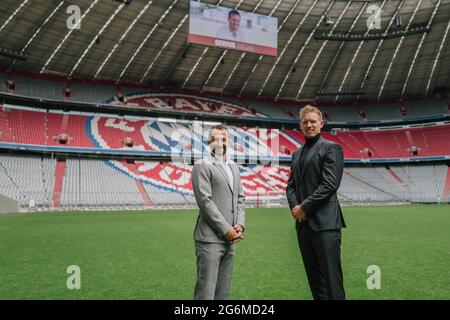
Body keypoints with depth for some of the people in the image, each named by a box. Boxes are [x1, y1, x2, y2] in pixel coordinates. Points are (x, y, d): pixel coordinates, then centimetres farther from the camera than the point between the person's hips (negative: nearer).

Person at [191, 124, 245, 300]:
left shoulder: (234, 167, 16)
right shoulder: (202, 166, -6)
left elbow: (240, 198, 16)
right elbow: (205, 201, -14)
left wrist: (240, 225, 0)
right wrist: (226, 230, -14)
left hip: (230, 239, 7)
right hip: (211, 239, -7)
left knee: (223, 291, 13)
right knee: (206, 292, -3)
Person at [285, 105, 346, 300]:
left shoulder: (331, 149, -2)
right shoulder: (297, 154, 19)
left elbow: (330, 184, -12)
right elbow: (291, 185, 16)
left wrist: (304, 207, -12)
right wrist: (294, 207, -3)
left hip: (324, 223, -7)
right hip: (303, 224, 7)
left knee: (332, 279, -5)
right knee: (314, 278, 13)